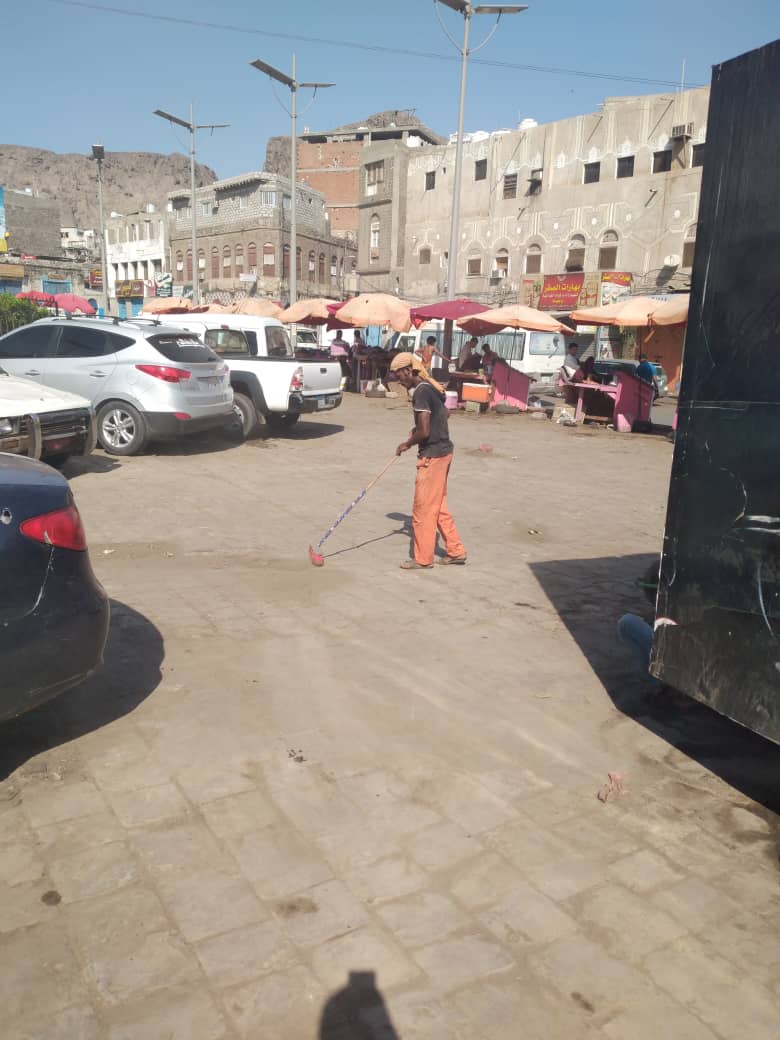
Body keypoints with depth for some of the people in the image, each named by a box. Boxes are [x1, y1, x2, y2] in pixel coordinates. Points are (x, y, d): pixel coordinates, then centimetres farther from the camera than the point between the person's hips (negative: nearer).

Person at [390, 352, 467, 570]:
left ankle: (422, 559, 10)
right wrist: (416, 431, 11)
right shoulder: (431, 388, 12)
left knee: (423, 509, 0)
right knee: (438, 507, 17)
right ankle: (456, 551, 24)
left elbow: (424, 432, -21)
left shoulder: (421, 393, -18)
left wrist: (407, 444, -4)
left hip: (432, 456, -10)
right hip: (443, 451, 10)